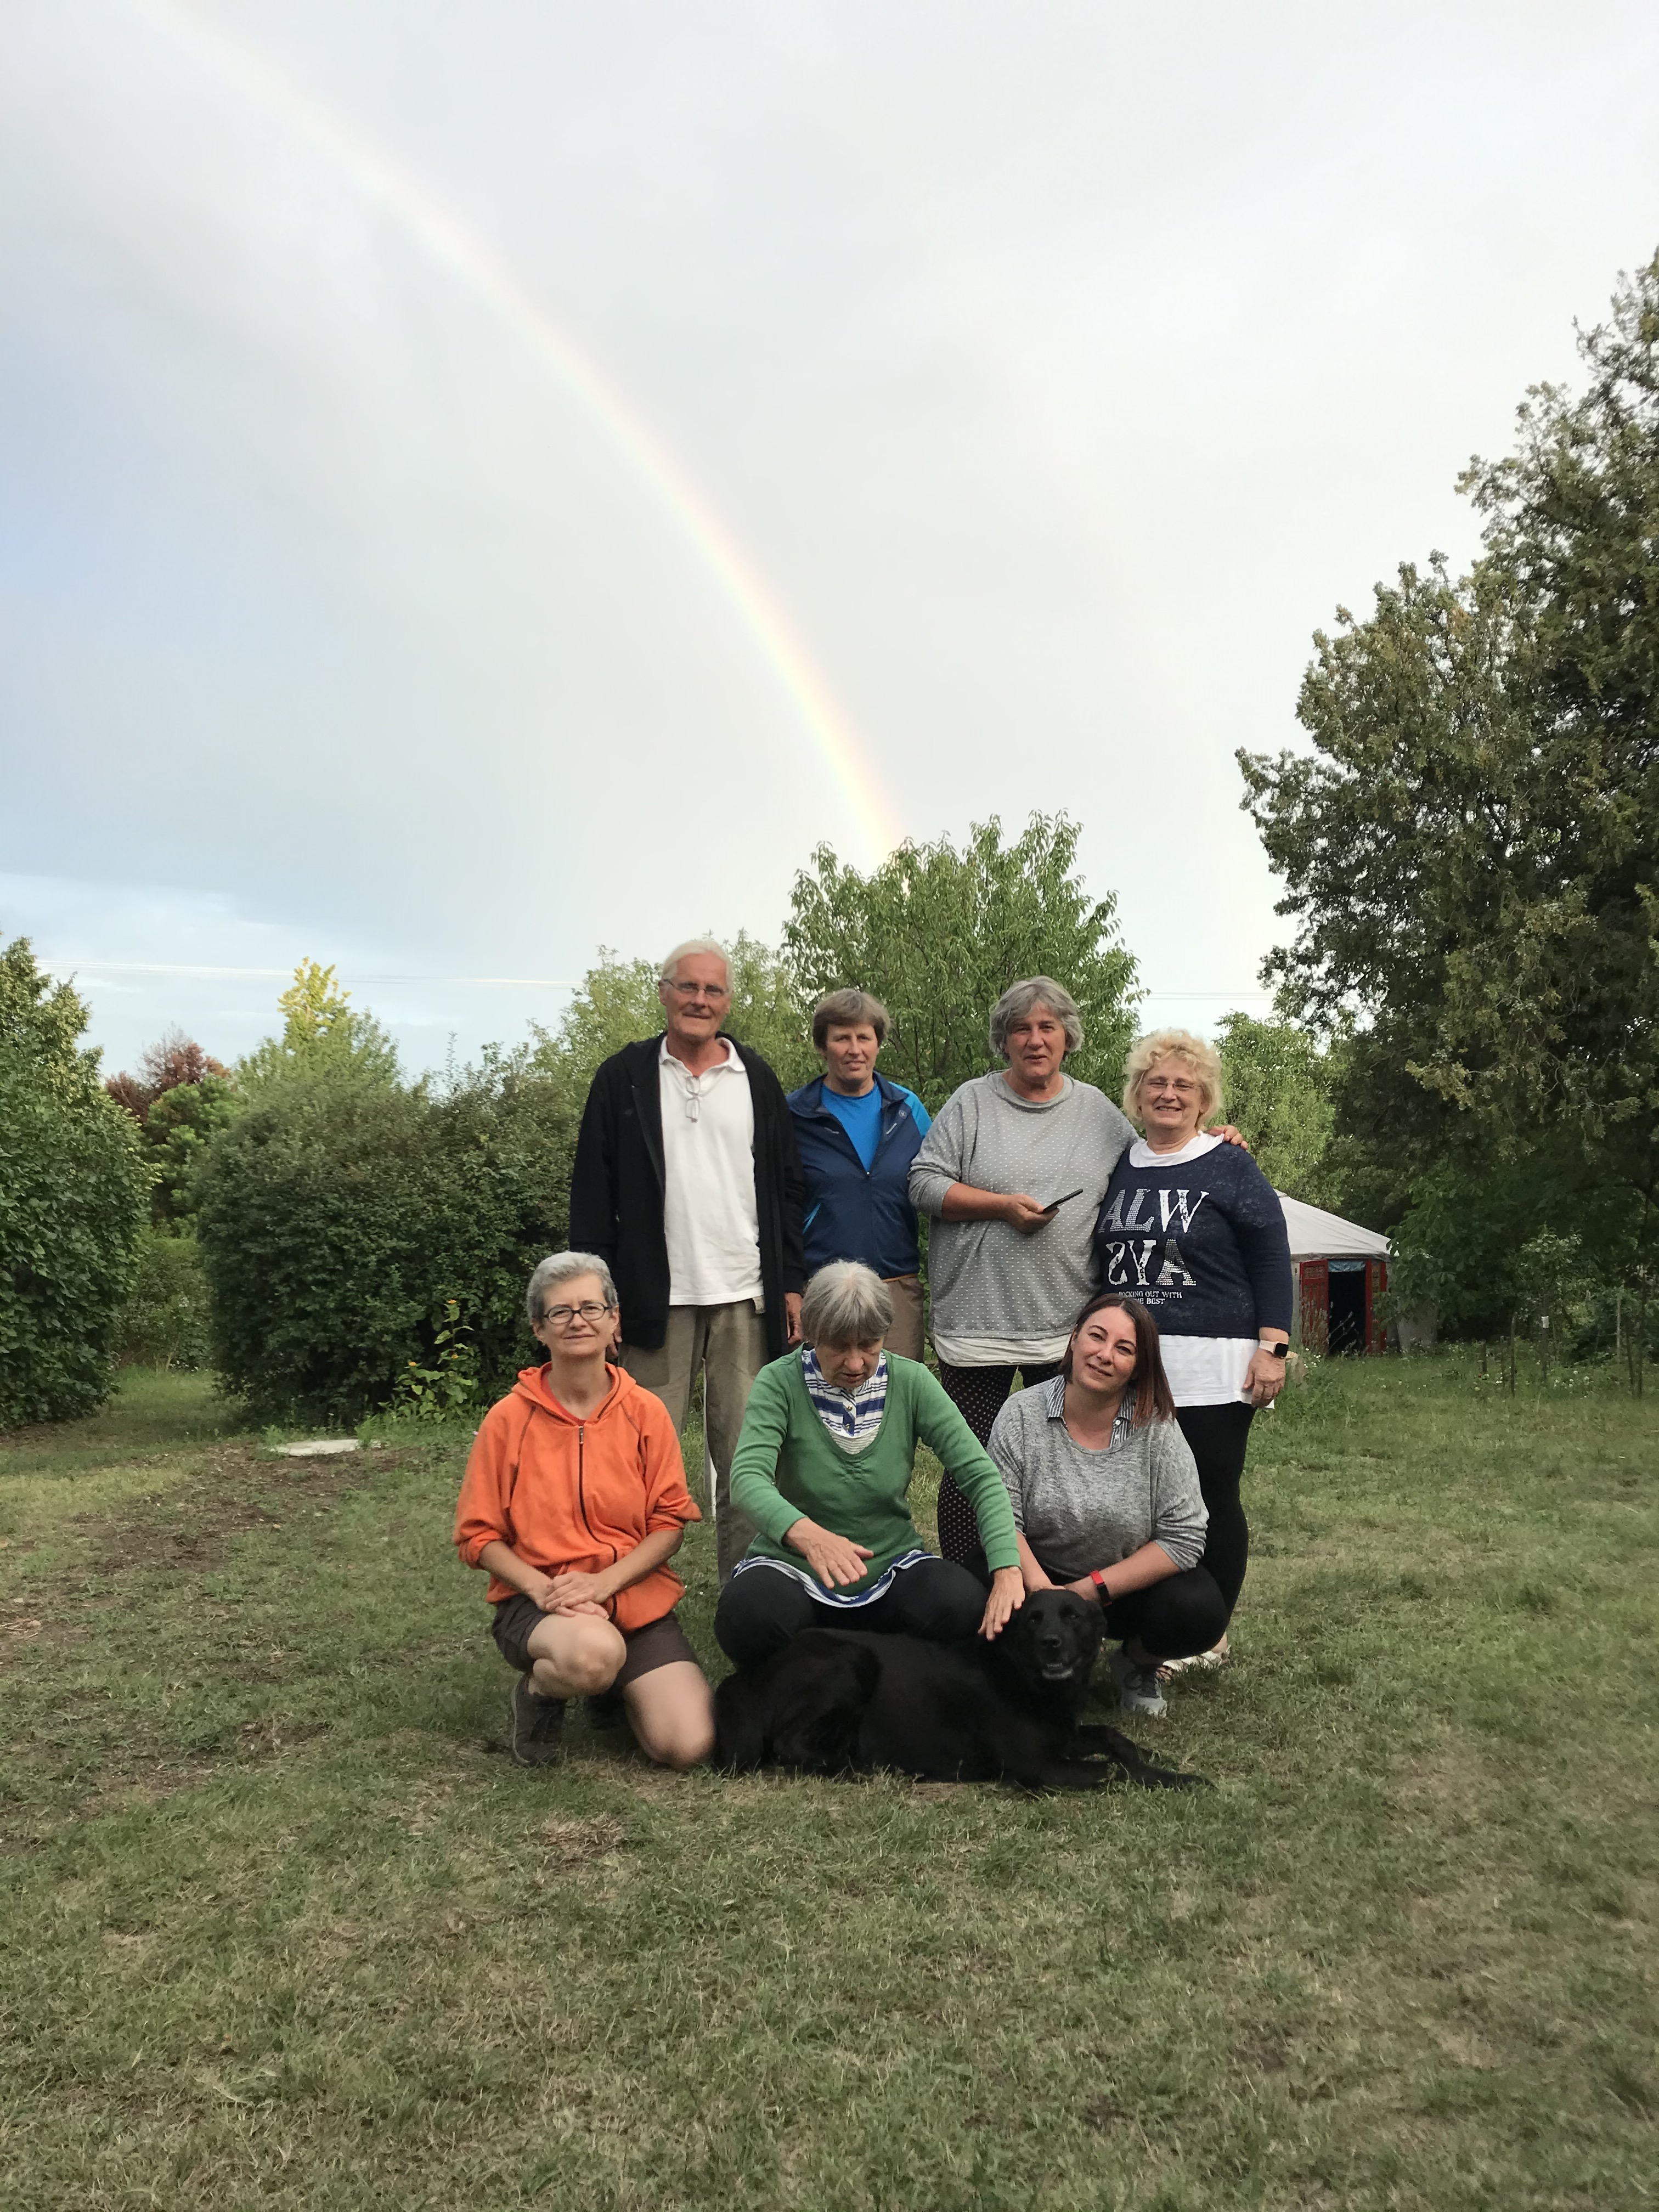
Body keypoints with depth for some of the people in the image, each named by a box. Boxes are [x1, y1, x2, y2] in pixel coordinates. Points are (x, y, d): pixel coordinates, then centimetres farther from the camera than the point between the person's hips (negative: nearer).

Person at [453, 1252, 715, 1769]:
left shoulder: (645, 1412, 0)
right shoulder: (509, 1418, -4)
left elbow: (669, 1522, 0)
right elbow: (478, 1534, -1)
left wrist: (603, 1581, -15)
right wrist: (541, 1588, -17)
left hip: (636, 1595, 3)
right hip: (537, 1601, -2)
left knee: (689, 1745, -16)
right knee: (594, 1652, -39)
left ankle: (619, 1686, 18)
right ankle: (538, 1690, -2)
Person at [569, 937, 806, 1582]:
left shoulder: (757, 1080, 10)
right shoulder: (624, 1077, 4)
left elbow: (786, 1188, 10)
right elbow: (593, 1192, 1)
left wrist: (792, 1284, 4)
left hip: (746, 1295, 2)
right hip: (656, 1295, -1)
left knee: (746, 1451, 6)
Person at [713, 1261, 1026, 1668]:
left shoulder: (911, 1382, -7)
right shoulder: (780, 1382, -12)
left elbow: (980, 1474, -11)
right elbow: (749, 1476, -27)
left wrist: (1007, 1571, -27)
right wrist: (806, 1533, -49)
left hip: (891, 1566, 2)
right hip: (794, 1568, -1)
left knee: (966, 1608, -28)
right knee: (749, 1617, -34)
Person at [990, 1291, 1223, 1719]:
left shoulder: (1156, 1427, -12)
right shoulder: (1022, 1415, -11)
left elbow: (1184, 1537, -16)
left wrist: (1089, 1590, -20)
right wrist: (1041, 1588, -32)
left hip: (1131, 1586, 1)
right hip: (1041, 1578, 0)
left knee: (1200, 1612, -28)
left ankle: (1136, 1666, 8)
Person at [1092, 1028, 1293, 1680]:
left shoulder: (1231, 1168, 0)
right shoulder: (1117, 1168, 13)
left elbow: (1271, 1259, -3)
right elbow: (1097, 1260, 21)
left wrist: (1271, 1346, -10)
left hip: (1212, 1370, -4)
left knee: (1213, 1500, 3)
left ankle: (1213, 1633, 17)